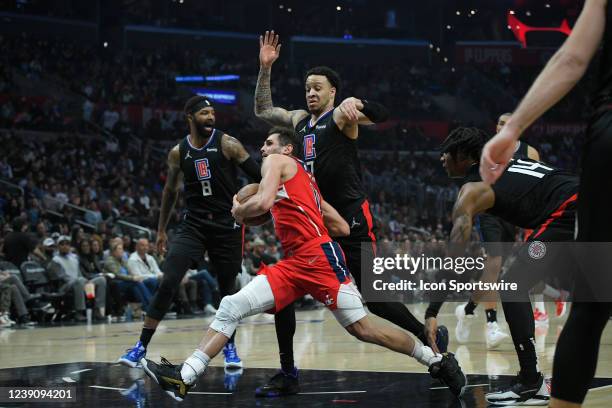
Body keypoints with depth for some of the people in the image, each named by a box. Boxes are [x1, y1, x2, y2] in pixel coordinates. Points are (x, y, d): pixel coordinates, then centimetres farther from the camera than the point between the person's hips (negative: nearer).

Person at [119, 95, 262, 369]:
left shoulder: (227, 144, -5)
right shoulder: (178, 152, 4)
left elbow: (258, 176, -3)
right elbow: (170, 191, 16)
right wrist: (161, 230, 18)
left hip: (227, 225, -1)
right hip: (194, 224, 1)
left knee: (227, 288, 6)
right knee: (168, 283, -12)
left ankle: (230, 346, 27)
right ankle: (141, 346, -8)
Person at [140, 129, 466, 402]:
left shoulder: (277, 162, 5)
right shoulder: (304, 180, 28)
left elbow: (263, 202, -16)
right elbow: (342, 228, 22)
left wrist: (239, 211, 4)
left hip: (318, 256, -10)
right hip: (293, 264, 10)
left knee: (362, 329, -7)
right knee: (230, 308, -4)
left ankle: (438, 361, 7)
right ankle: (183, 378, -11)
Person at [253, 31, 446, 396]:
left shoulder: (341, 115, -6)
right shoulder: (300, 120, 15)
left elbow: (384, 115, -24)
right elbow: (263, 110, 27)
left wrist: (356, 102, -47)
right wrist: (265, 68, 14)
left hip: (352, 218, -7)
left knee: (374, 298, -7)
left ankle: (430, 337, 16)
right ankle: (288, 375, 4)